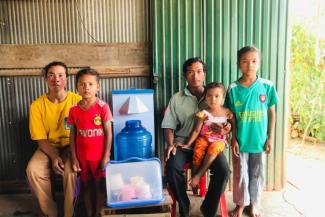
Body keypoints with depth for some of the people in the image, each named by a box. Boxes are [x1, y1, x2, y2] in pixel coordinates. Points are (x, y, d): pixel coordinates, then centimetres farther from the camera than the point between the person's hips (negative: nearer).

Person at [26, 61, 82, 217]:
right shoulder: (37, 105, -7)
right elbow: (40, 138, -5)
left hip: (71, 146, -2)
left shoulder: (77, 100, -11)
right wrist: (54, 157, -21)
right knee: (33, 170, -25)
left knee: (70, 170, -32)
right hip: (48, 147, 2)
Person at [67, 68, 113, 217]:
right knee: (86, 187, 16)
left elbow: (108, 133, -9)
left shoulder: (103, 107, -11)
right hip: (82, 156, 3)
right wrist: (74, 158, -1)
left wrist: (106, 156, -10)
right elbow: (72, 135, 3)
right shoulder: (74, 110, -2)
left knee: (99, 186, 10)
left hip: (99, 155, -3)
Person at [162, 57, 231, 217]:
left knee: (223, 170, -26)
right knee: (172, 168, -29)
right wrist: (170, 144, -12)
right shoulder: (177, 99, 7)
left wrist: (225, 130, -12)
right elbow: (169, 126, 5)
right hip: (183, 143, 0)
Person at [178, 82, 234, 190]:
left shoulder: (227, 112, -1)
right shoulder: (203, 113, -5)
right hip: (204, 137, 0)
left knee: (213, 149, -34)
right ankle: (193, 181, -16)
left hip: (219, 140, 0)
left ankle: (199, 175, -24)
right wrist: (188, 144, -5)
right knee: (198, 150, -30)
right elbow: (196, 131, -2)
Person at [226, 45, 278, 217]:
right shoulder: (233, 89, -8)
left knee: (256, 174, 14)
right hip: (241, 140, -1)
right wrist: (233, 139, -6)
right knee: (240, 174, 11)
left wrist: (270, 137, 0)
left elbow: (271, 113, 1)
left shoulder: (267, 86, -6)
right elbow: (231, 117, -2)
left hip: (259, 139, 1)